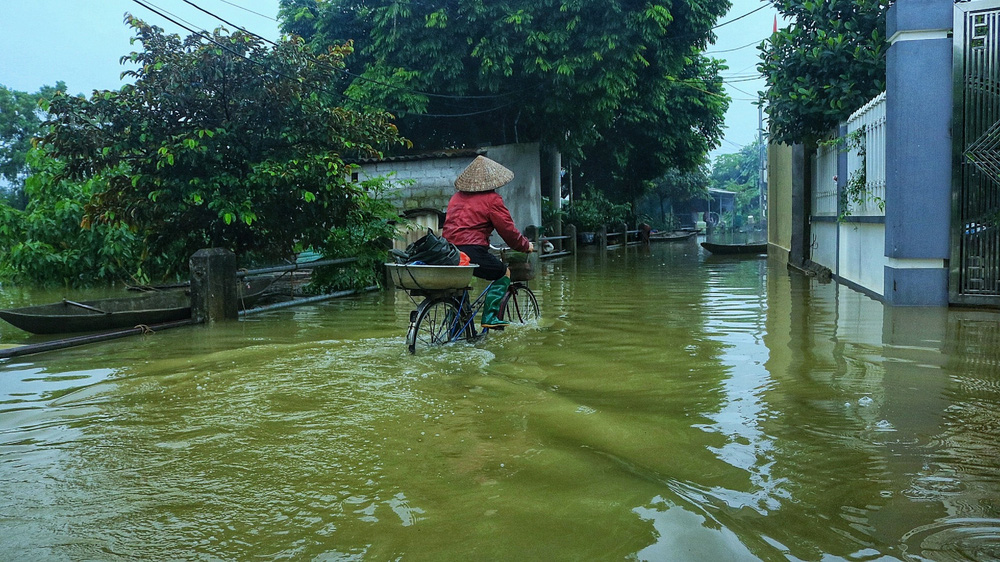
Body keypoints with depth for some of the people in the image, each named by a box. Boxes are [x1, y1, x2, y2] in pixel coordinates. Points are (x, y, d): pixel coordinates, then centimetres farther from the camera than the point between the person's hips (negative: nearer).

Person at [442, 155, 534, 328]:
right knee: (503, 273, 13)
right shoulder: (492, 199, 0)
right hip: (472, 251, -7)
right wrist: (526, 245, 18)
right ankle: (489, 317, 3)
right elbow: (507, 229, -1)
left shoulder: (457, 197, 21)